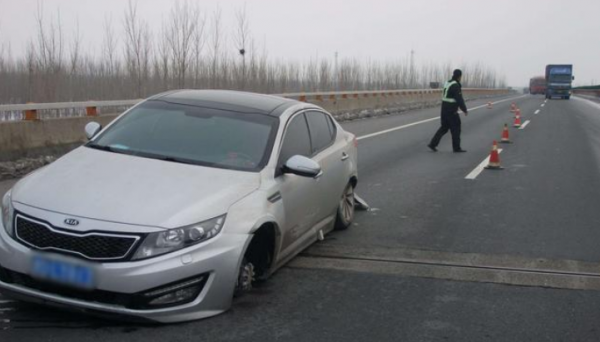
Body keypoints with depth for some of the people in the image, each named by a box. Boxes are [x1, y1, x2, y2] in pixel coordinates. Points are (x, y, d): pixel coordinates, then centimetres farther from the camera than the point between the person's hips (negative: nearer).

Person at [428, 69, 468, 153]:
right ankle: (456, 148, 12)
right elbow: (459, 99, -19)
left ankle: (433, 144, 9)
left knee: (444, 127, 15)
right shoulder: (456, 86, -17)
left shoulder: (447, 84, 12)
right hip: (451, 111, -9)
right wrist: (465, 110, -9)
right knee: (456, 128, 4)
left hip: (444, 109, 9)